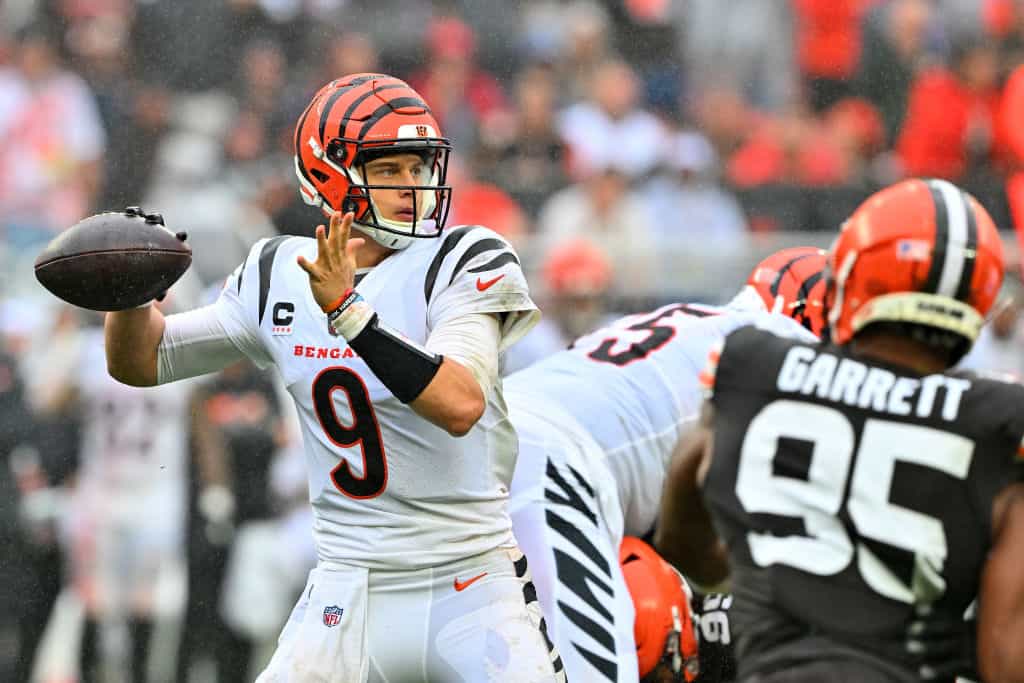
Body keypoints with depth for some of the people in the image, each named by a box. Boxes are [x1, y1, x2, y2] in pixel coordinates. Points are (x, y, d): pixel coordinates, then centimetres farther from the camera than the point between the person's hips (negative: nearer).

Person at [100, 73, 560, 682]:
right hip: (348, 592, 3)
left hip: (475, 587, -3)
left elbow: (460, 404, -25)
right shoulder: (280, 276, 5)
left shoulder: (467, 262, -9)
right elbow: (141, 362, 15)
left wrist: (348, 313, -32)